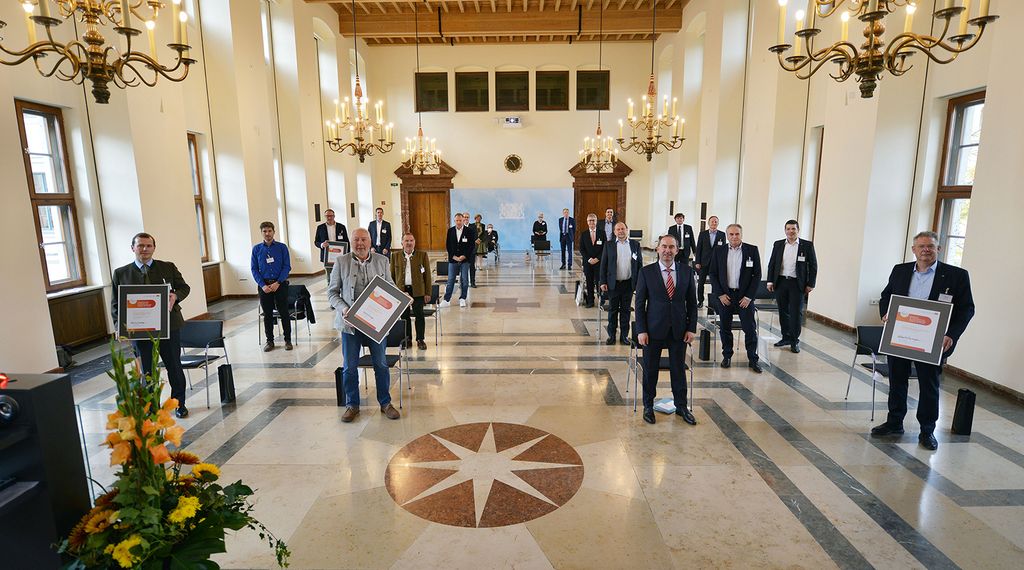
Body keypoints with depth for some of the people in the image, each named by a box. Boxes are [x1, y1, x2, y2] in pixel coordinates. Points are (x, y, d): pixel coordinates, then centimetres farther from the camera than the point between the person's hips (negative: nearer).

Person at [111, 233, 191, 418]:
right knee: (147, 372, 9)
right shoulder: (121, 273, 4)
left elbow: (184, 287, 9)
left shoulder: (168, 267, 4)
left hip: (169, 326, 0)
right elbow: (115, 303, 5)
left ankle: (179, 404, 28)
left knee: (174, 367, 11)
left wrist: (175, 295, -15)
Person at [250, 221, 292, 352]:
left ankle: (288, 340, 12)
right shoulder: (256, 249, 4)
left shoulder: (282, 247, -1)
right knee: (267, 314, 8)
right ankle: (269, 341, 19)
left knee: (284, 313, 1)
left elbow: (287, 266, -4)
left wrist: (277, 283, -14)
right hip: (264, 285, 2)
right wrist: (263, 285, -9)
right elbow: (254, 269, 3)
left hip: (280, 284, -2)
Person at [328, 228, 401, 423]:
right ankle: (352, 405, 26)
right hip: (350, 322, -1)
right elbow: (332, 292, 0)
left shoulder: (382, 261, 2)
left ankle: (385, 403, 25)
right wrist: (343, 309, -16)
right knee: (350, 367, 9)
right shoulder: (341, 262, -3)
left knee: (381, 364, 9)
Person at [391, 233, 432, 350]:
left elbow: (427, 275, 1)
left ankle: (420, 340, 12)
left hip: (417, 290, -1)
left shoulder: (422, 255, 2)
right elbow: (392, 275, 9)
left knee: (419, 315, 1)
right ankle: (407, 339, 22)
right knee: (404, 316, 9)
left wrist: (427, 293, -3)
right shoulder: (395, 256, 6)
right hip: (401, 290, 2)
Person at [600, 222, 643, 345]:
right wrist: (603, 282, -5)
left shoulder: (635, 245, 4)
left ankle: (624, 335, 20)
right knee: (612, 310, 8)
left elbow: (640, 264, 5)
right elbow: (603, 265, 1)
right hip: (613, 284, -1)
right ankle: (611, 335, 18)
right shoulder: (608, 245, 1)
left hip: (629, 283, 1)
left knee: (625, 310, 10)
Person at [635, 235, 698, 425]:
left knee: (679, 370, 12)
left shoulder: (687, 271, 1)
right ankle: (648, 406, 26)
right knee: (650, 370, 9)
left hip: (679, 330, 2)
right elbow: (640, 303, -4)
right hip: (654, 329, -2)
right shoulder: (646, 272, -5)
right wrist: (641, 330, -8)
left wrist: (692, 328, 0)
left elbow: (692, 302, 6)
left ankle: (681, 406, 29)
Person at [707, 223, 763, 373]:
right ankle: (727, 356, 23)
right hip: (724, 295, 1)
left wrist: (749, 296, -7)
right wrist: (720, 294, -5)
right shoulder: (719, 251, 2)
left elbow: (757, 275, -1)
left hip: (745, 296, -1)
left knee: (750, 328, 1)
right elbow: (712, 273, 4)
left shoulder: (752, 250, -2)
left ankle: (753, 360, 13)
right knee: (725, 327, 9)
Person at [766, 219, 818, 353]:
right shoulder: (778, 244, 7)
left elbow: (813, 266, 0)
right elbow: (772, 264, 9)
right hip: (780, 282, 3)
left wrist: (810, 284, -4)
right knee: (783, 311, 10)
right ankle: (786, 337, 22)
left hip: (797, 284, -3)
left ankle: (795, 341, 10)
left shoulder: (807, 245, -1)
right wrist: (770, 281, 3)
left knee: (796, 312, 0)